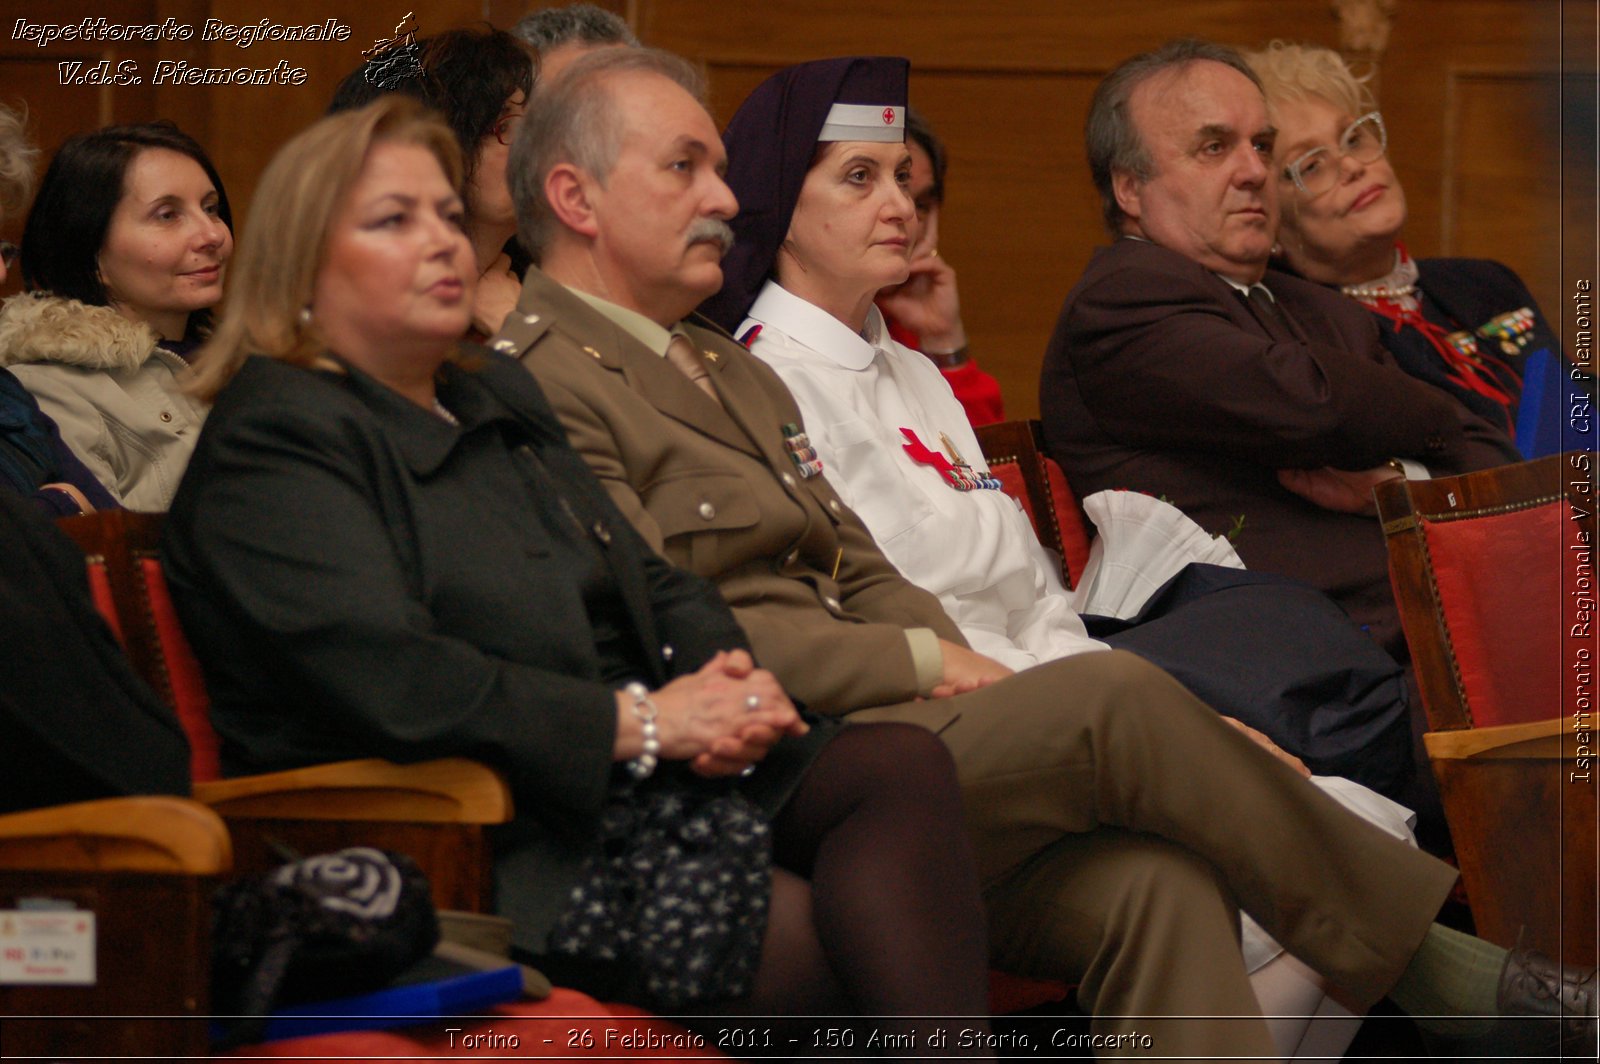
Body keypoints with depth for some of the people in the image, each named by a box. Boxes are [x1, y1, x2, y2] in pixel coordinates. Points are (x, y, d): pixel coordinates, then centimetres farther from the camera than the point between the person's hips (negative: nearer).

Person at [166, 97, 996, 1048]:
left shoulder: (500, 398, 24)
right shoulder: (274, 442, -5)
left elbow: (655, 585, 23)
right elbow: (389, 682, -19)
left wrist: (731, 683, -2)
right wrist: (641, 721, -16)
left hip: (634, 782, 8)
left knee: (904, 767, -21)